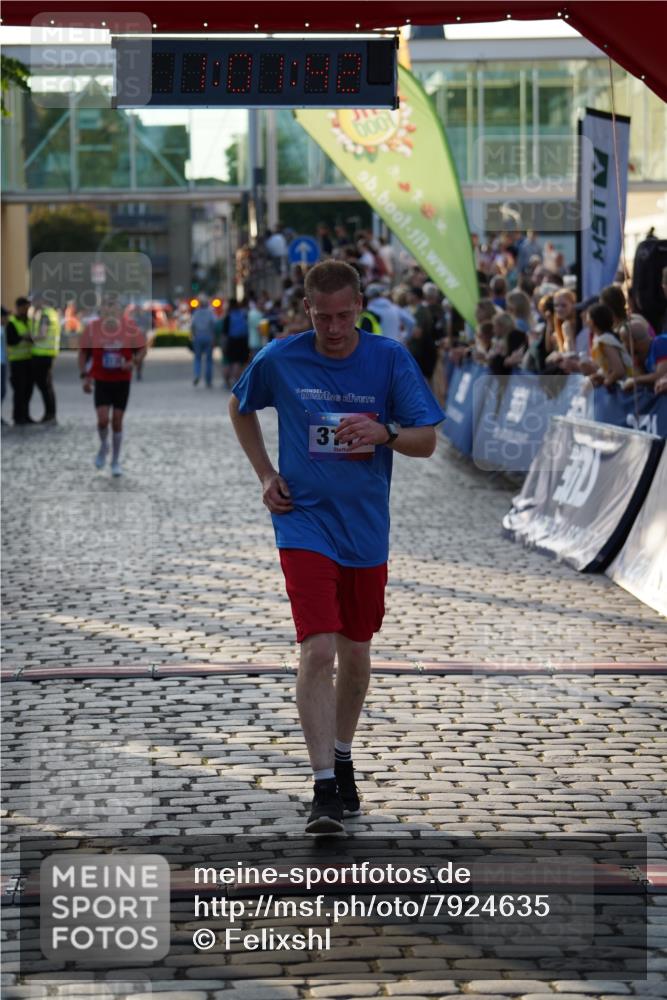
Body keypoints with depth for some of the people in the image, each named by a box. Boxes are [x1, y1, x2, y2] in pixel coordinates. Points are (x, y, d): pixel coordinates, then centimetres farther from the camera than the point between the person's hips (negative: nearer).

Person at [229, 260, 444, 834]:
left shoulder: (390, 359, -4)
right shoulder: (279, 361, -5)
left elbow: (427, 441, -2)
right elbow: (240, 408, 15)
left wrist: (384, 433, -23)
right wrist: (265, 474, 5)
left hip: (366, 528, 2)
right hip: (305, 523, -2)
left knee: (356, 652, 14)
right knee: (318, 651, -15)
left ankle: (343, 760, 37)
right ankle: (324, 788, -14)